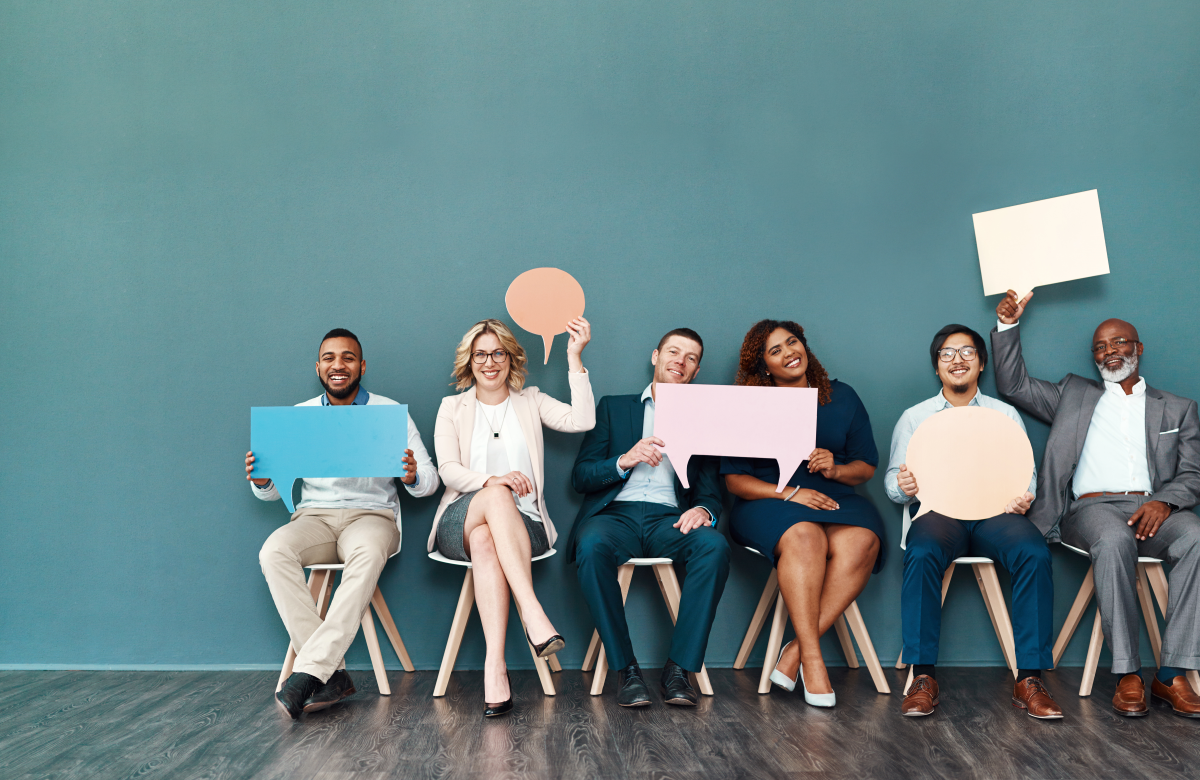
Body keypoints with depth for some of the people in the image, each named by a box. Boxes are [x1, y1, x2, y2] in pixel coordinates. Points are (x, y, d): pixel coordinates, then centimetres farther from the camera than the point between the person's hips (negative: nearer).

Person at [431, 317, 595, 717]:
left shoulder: (531, 402, 17)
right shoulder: (452, 407, 16)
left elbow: (582, 420, -3)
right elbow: (448, 471, 1)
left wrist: (574, 358, -6)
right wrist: (490, 480, -20)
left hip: (521, 524, 0)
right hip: (460, 522, 0)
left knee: (485, 540, -36)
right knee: (496, 495, -36)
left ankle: (494, 664, -46)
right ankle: (534, 614, -48)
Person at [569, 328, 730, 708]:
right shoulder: (614, 407, 19)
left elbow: (710, 490, 13)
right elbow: (580, 476, 9)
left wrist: (703, 510, -12)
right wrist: (625, 460, -10)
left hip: (669, 519, 1)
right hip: (616, 514, -1)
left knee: (715, 545, -32)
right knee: (592, 545, -36)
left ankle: (679, 668, -26)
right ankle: (625, 669, -25)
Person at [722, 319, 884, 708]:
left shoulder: (842, 397, 13)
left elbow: (866, 467, 13)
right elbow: (734, 479, -1)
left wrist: (835, 469, -10)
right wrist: (788, 492, -15)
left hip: (833, 497, 2)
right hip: (768, 502, -2)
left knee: (861, 542, -32)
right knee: (804, 538, -37)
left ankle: (795, 650, -29)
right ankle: (812, 660, -33)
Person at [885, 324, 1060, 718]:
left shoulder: (1006, 414, 22)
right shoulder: (914, 417, 20)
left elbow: (1027, 473, 16)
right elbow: (893, 477, 14)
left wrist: (1023, 496, -8)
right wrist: (904, 486, -11)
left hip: (995, 511, 1)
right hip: (938, 509, -1)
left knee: (1034, 553, -32)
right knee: (922, 554, -36)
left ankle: (1029, 679, -28)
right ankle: (923, 678, -31)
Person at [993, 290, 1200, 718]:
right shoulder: (1074, 394, 25)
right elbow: (1013, 385, 17)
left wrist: (1164, 501, -10)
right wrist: (1008, 326, 6)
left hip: (1153, 508, 1)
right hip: (1093, 506, -1)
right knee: (1114, 542, -38)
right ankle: (1128, 674, -32)